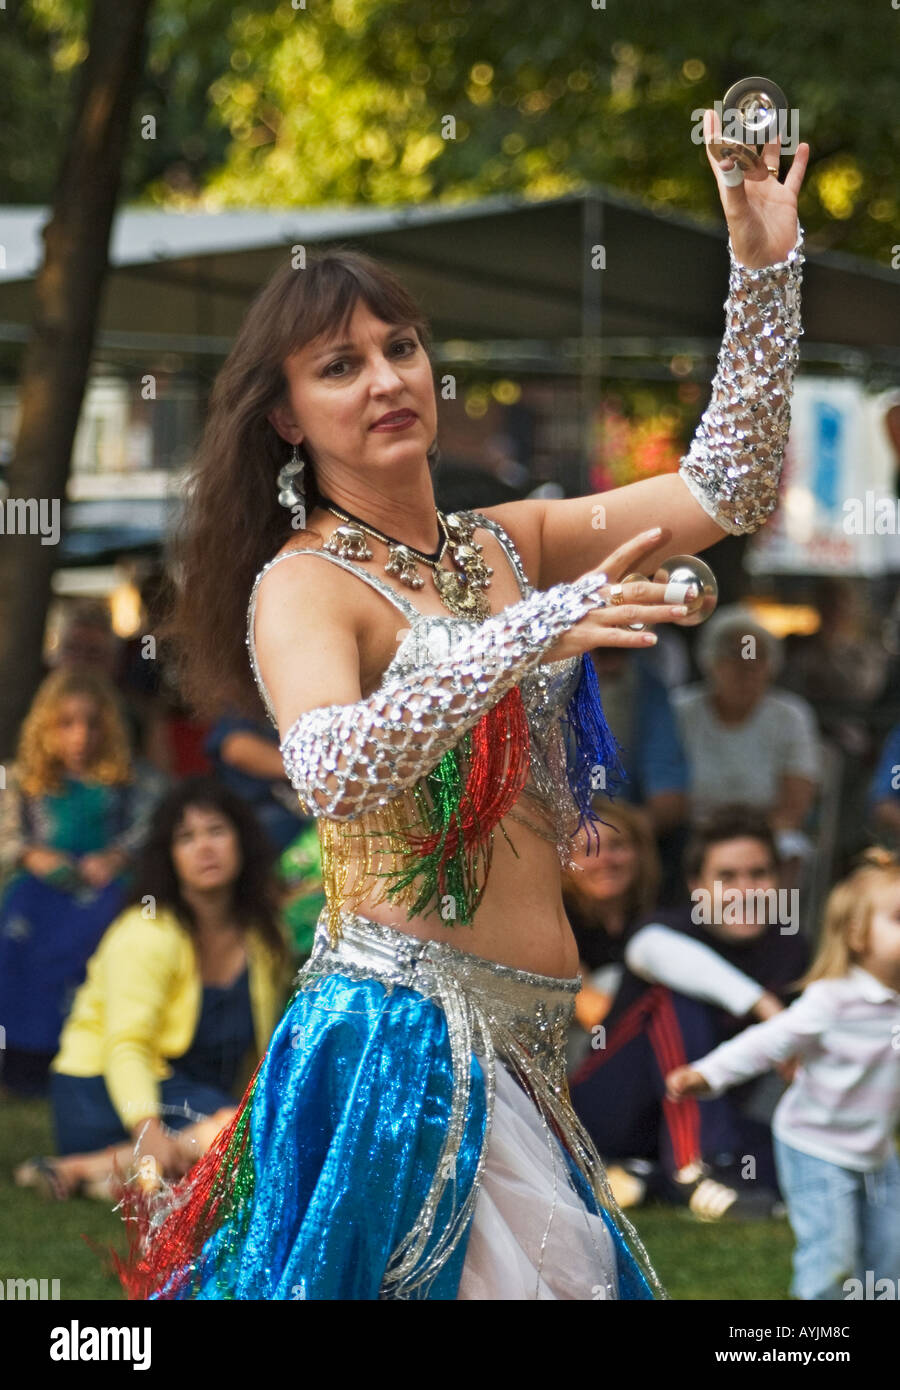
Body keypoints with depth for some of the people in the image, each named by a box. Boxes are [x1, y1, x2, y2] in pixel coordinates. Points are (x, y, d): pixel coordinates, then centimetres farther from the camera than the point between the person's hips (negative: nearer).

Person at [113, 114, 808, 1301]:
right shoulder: (302, 584, -7)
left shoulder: (505, 546, 12)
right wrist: (525, 635, -36)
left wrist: (765, 270, 0)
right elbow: (331, 773, -27)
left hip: (523, 1044, 7)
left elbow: (726, 493, 9)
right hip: (401, 1031, -7)